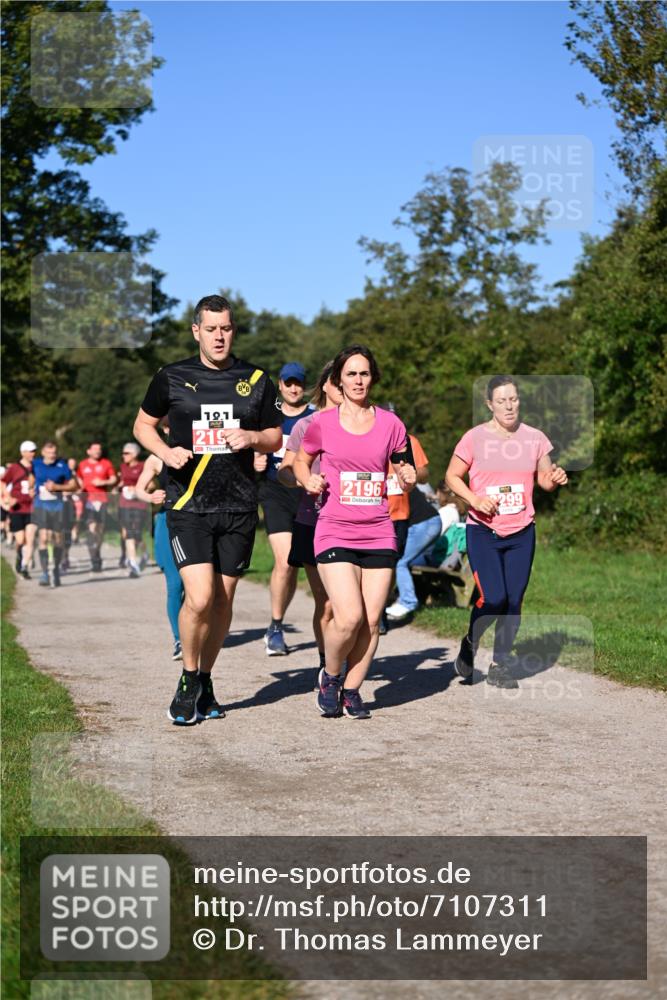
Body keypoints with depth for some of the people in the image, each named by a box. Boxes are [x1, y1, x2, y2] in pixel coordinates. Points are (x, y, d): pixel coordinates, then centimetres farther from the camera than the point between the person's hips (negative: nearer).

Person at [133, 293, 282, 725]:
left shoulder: (257, 380, 7)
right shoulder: (172, 378, 2)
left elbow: (275, 438, 15)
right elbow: (143, 424, 14)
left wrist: (251, 438, -8)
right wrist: (166, 451, -6)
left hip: (239, 507, 3)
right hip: (188, 506, -2)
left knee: (223, 600, 7)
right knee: (199, 598, -14)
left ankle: (205, 680, 26)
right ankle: (189, 680, 9)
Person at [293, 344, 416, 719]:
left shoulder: (390, 423, 7)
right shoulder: (323, 423, 2)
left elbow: (406, 470, 15)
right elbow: (301, 460, 17)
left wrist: (408, 477, -7)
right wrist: (309, 480, -4)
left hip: (379, 534, 3)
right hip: (335, 531, -2)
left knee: (372, 621, -1)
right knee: (349, 617, -15)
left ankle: (352, 690, 17)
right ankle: (330, 676, 13)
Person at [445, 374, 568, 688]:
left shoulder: (534, 438, 4)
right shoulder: (475, 438, -4)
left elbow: (544, 479, 14)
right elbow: (452, 476, 3)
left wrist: (554, 479, -10)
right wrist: (474, 499, -14)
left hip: (521, 532, 3)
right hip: (482, 531, -3)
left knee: (513, 601, 2)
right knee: (493, 598, -14)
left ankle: (500, 664, 18)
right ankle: (469, 645, 14)